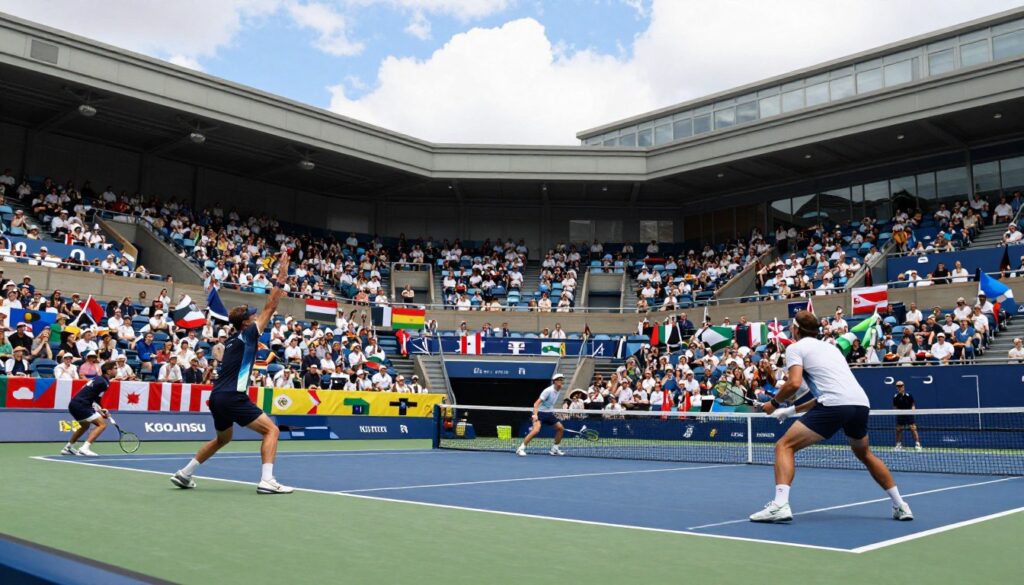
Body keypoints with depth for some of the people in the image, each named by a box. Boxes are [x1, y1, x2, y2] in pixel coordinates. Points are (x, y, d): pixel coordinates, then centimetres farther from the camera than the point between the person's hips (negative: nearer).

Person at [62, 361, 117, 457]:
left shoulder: (98, 378, 16)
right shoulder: (103, 383, -13)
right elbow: (96, 401, -8)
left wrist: (100, 411, 12)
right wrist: (101, 412, 6)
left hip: (73, 404, 10)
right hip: (81, 405, -10)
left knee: (85, 426, 32)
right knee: (102, 424, -12)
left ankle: (67, 448, 41)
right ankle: (85, 448, -19)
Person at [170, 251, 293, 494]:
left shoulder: (233, 339, 18)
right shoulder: (247, 335, -5)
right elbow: (270, 309, -9)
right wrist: (281, 280, -8)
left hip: (218, 397, 9)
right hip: (233, 397, -9)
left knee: (222, 438, 30)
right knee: (271, 430, -7)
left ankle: (184, 474, 31)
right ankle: (267, 481, -18)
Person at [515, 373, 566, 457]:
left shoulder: (559, 391, 4)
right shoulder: (548, 391, -20)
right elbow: (536, 403, -24)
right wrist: (535, 415, -36)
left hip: (549, 414, 8)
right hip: (540, 413, -8)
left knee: (561, 428, 6)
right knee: (536, 430, -27)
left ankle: (554, 449, 21)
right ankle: (521, 449, -20)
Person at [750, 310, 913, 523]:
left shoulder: (795, 347, 9)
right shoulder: (829, 347, 31)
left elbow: (794, 383, -9)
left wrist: (774, 403, 8)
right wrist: (793, 410, 34)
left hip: (835, 405, -7)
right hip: (861, 403, 7)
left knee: (785, 446, -1)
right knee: (864, 455, 33)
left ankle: (780, 505, -19)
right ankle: (900, 506, 35)